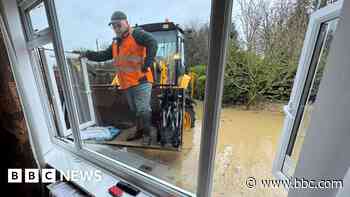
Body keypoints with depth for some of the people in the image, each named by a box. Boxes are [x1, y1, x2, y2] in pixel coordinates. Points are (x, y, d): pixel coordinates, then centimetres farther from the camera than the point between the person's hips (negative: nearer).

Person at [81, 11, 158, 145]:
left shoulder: (136, 34, -1)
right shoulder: (115, 44, 22)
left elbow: (152, 43, -17)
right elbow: (103, 56, 24)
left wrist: (147, 63, -25)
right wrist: (88, 54, 10)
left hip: (141, 80, -8)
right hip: (127, 84, 8)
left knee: (143, 109, -7)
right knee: (135, 110, 17)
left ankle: (147, 134, 11)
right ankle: (139, 131, 33)